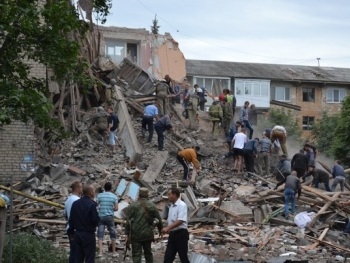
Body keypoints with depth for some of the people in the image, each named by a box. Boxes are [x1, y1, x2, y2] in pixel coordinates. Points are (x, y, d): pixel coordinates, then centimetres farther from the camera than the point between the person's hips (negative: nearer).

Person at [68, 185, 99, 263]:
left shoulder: (75, 203, 6)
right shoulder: (92, 204, -16)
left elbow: (71, 220, 10)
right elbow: (96, 221, -18)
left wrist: (71, 232, 19)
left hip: (77, 234, 6)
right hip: (88, 234, -6)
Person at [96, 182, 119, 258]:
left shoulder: (99, 195, -1)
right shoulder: (114, 196, -1)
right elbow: (116, 208, -3)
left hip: (101, 216, 0)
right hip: (110, 217, 0)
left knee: (100, 235, 1)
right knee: (113, 234, 12)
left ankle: (100, 252, -7)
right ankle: (114, 252, 17)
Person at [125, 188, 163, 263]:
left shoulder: (132, 206, -5)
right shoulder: (152, 206, 1)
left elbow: (128, 222, -6)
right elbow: (158, 220, 6)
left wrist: (127, 234, 0)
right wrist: (160, 230, 23)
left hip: (135, 235, -2)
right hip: (148, 234, 3)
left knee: (136, 255, -1)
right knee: (148, 253, 19)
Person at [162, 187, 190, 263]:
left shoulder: (182, 205, -13)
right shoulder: (171, 206, 13)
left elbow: (180, 221, -23)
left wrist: (168, 228, -27)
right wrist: (168, 229, 4)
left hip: (181, 234, -8)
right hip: (172, 234, 8)